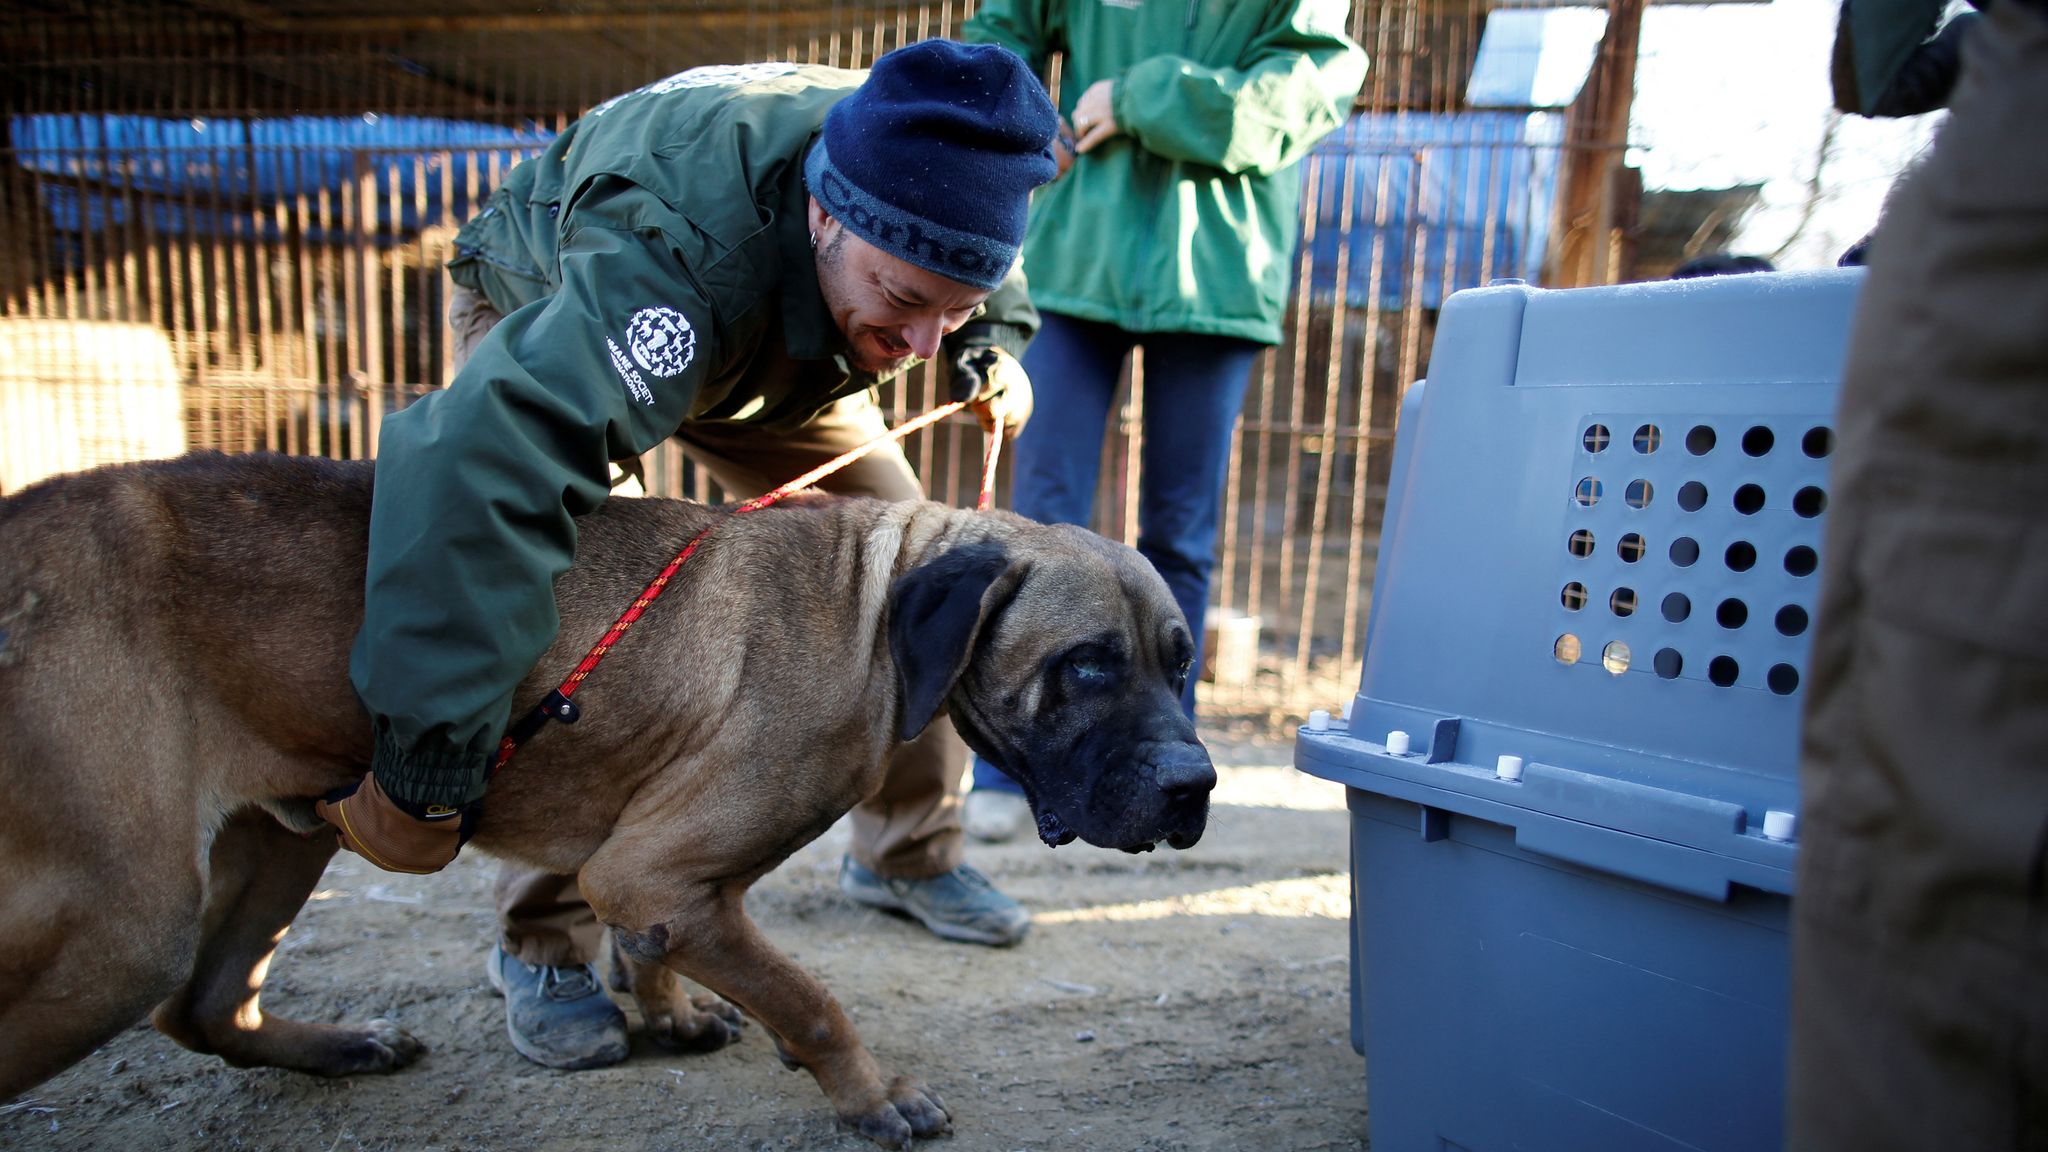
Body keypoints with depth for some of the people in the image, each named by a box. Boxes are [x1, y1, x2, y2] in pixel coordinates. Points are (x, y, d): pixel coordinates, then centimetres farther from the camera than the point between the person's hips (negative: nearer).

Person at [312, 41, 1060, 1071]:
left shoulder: (929, 193, -29)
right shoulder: (679, 252, -49)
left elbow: (989, 296, -1)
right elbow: (486, 463, -62)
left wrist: (993, 348, -20)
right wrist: (425, 765, -64)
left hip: (776, 348, 5)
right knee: (566, 605, -25)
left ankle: (907, 855, 15)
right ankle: (543, 949, -6)